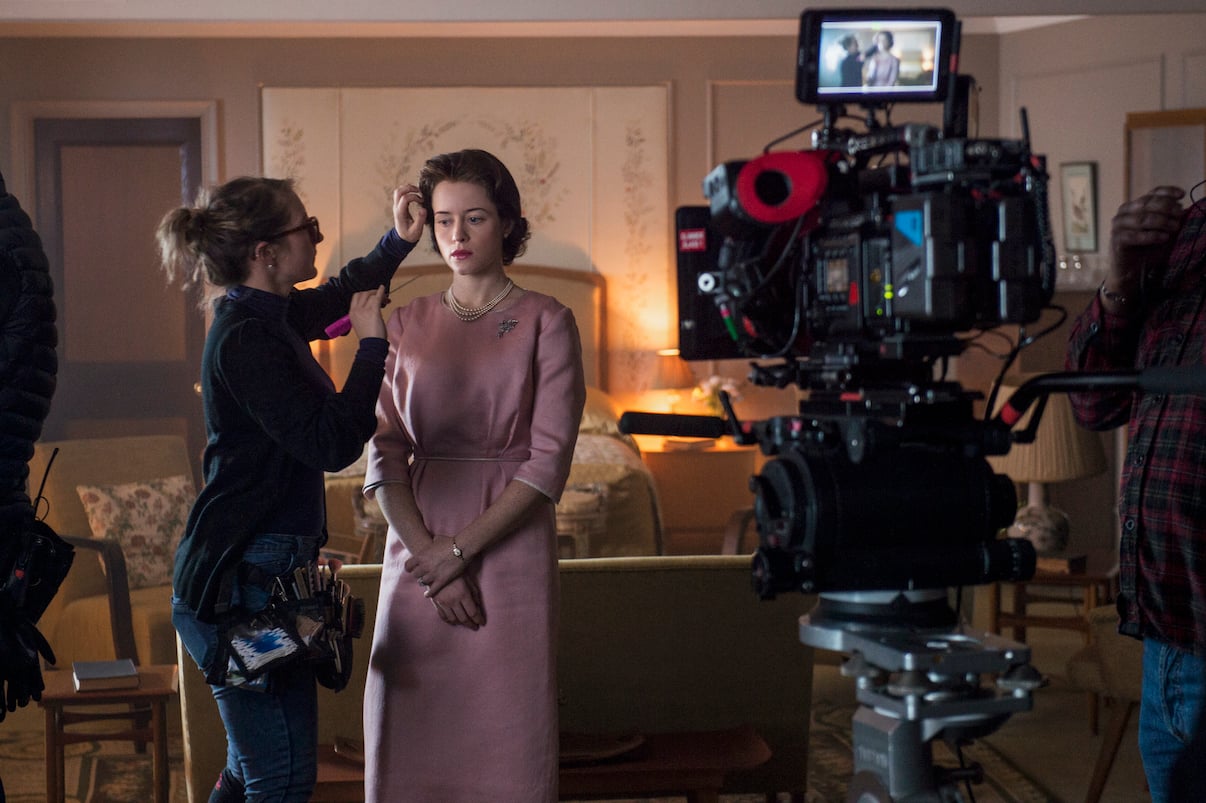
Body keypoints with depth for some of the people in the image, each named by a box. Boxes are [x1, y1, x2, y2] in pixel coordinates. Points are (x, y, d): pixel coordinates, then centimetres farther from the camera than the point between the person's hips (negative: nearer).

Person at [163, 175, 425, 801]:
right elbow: (332, 443, -23)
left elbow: (335, 297, 34)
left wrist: (397, 242, 25)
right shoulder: (245, 339, -18)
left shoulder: (264, 317, 11)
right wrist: (371, 343, -14)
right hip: (248, 580, -10)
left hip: (255, 570, 10)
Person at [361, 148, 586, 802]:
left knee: (506, 735, -1)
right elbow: (384, 455, 3)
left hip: (510, 546, -3)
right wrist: (427, 553, -10)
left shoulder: (545, 323, 0)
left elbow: (549, 460, -7)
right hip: (419, 547, 3)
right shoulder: (405, 326, 9)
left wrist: (459, 549, -12)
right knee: (411, 733, 4)